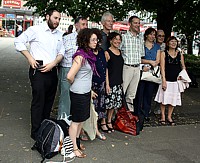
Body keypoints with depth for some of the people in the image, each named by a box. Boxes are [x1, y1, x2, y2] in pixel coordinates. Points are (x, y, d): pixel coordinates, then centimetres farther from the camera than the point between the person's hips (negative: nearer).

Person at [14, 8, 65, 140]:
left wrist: (53, 63, -7)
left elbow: (61, 52, 11)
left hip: (52, 71, 6)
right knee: (38, 102, -2)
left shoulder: (59, 34, 13)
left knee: (49, 101, 14)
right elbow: (19, 41, -5)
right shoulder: (35, 30, -5)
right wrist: (30, 58, -11)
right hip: (38, 71, -6)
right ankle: (36, 132, 11)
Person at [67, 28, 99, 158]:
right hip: (78, 93, -8)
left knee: (82, 119, 19)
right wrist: (75, 84, -8)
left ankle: (77, 141, 36)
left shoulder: (89, 54, 5)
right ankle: (74, 148, 18)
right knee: (76, 121, 5)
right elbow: (70, 76, -27)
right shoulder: (80, 56, -22)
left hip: (86, 92, 8)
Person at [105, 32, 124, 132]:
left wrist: (121, 81, 12)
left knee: (115, 103, 12)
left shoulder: (120, 52, 12)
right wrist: (107, 84, -15)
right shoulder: (107, 52, -7)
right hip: (110, 82, -7)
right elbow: (105, 69, -10)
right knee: (108, 102, -4)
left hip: (119, 82, 7)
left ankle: (109, 121, 24)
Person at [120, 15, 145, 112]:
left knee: (132, 94, 14)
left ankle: (130, 112, 23)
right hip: (126, 67, -6)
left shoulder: (141, 39, 12)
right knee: (121, 92, -4)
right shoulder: (124, 37, -6)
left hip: (137, 68, 6)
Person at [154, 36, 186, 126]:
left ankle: (169, 116, 22)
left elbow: (183, 66, 15)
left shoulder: (180, 54, 9)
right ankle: (163, 116, 19)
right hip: (167, 80, -3)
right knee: (164, 98, 3)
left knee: (173, 99, 8)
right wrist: (164, 80, -13)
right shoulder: (164, 53, 0)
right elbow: (162, 67, -6)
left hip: (176, 80, 3)